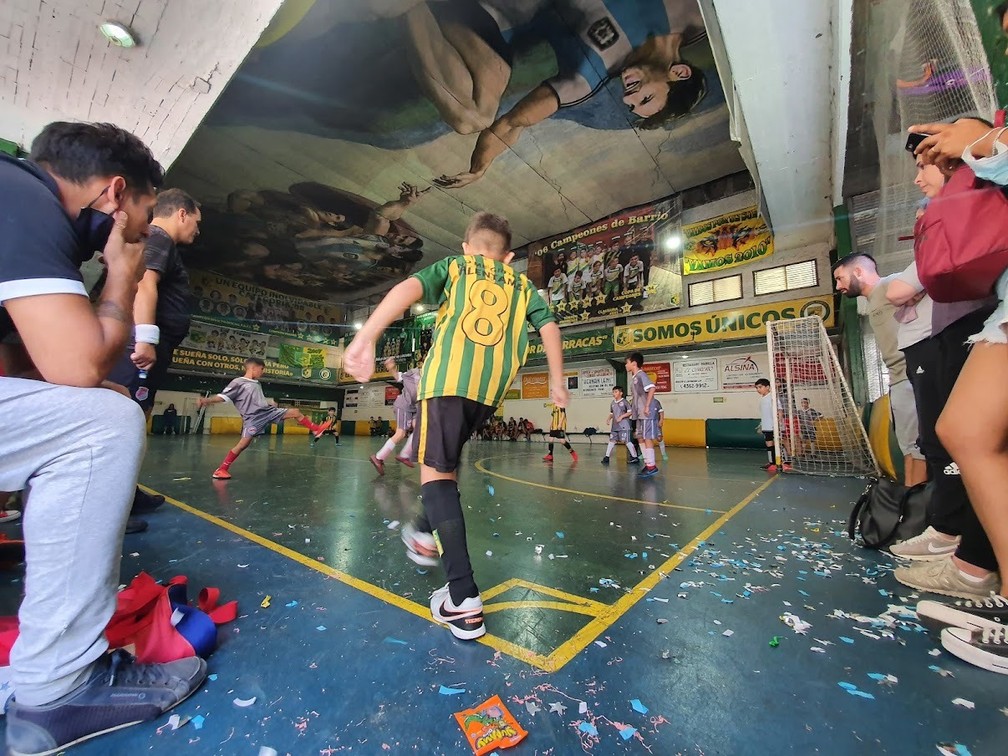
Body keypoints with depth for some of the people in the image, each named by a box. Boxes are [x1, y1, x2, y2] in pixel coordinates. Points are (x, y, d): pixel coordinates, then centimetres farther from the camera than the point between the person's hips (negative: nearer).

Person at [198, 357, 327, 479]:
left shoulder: (257, 384, 20)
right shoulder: (238, 383, -3)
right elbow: (222, 397, -11)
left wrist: (270, 403, 24)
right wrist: (207, 400, -27)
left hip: (269, 411, 7)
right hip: (253, 417, -7)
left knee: (295, 412, 2)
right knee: (243, 443, -12)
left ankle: (316, 429, 14)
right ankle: (221, 469, 3)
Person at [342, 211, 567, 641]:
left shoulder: (453, 266, 20)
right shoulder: (521, 285, 27)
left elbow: (407, 289, 1)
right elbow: (549, 326, 15)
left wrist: (365, 339, -10)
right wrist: (557, 381, 20)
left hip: (449, 375, -3)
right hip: (492, 386, 4)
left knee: (435, 470, 0)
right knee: (447, 458, 25)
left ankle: (463, 598, -5)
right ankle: (426, 534, 40)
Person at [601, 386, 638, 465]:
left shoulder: (624, 402, -6)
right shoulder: (612, 403, 12)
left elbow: (630, 412, -9)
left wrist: (621, 417, -16)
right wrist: (608, 419, 4)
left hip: (623, 426, -6)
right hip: (614, 426, 6)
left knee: (627, 441, -6)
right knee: (612, 441, 6)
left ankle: (635, 457, 5)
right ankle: (607, 457, 9)